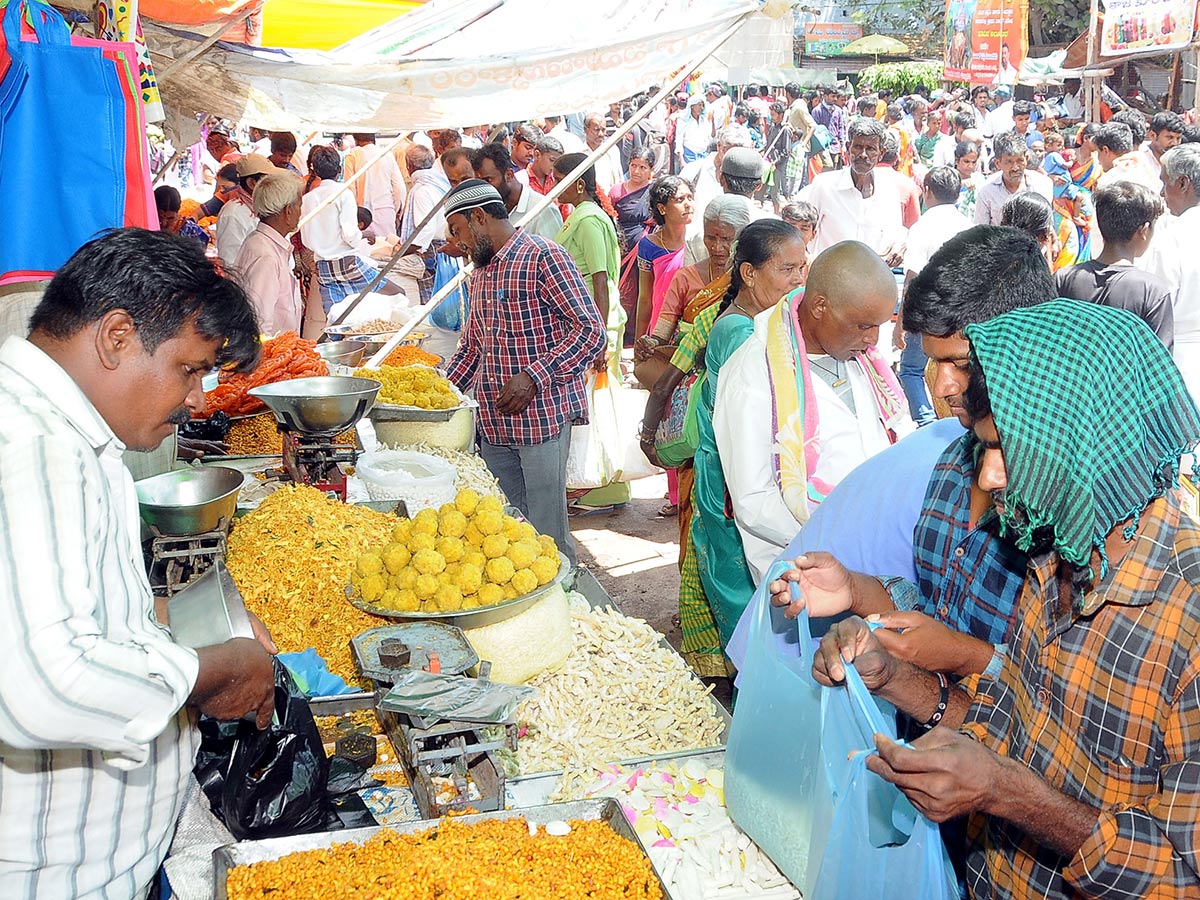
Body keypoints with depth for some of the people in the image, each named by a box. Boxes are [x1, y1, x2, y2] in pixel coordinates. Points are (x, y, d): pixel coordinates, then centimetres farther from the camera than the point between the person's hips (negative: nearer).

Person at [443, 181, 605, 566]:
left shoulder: (543, 257, -9)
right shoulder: (480, 272, 19)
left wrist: (534, 376, -23)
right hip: (493, 424, 8)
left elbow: (590, 331, -15)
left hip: (543, 417, -8)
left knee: (546, 534, -3)